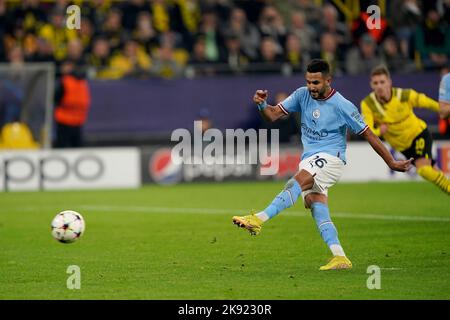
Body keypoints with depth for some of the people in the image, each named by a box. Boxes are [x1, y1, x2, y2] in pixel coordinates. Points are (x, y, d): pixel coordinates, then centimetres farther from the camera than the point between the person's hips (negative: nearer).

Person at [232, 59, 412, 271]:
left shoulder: (342, 106, -8)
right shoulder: (302, 95, 6)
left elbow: (368, 134, -2)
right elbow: (273, 115, 5)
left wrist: (392, 163, 1)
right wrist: (262, 105, -19)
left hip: (331, 158, -7)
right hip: (309, 161, 7)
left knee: (298, 181, -31)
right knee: (317, 208, -6)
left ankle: (259, 219, -45)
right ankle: (340, 258, -9)